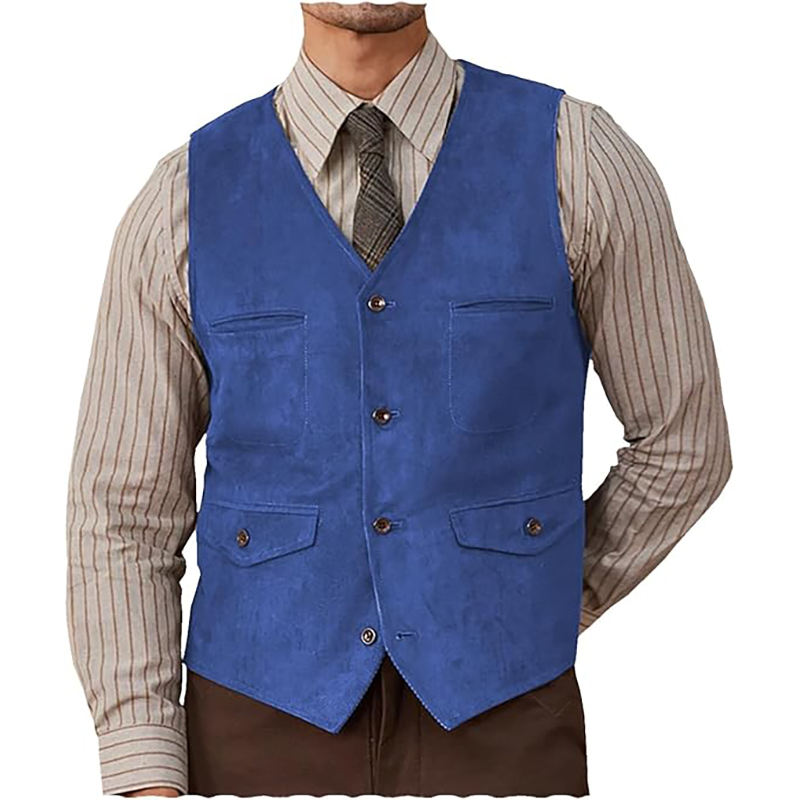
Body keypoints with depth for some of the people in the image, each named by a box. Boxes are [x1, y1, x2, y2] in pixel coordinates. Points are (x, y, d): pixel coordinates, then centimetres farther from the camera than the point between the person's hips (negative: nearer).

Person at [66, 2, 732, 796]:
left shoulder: (578, 158, -6)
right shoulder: (186, 200, -2)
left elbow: (684, 436, 6)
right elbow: (121, 510, 0)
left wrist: (547, 613, 10)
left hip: (495, 726, 0)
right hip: (261, 727, 1)